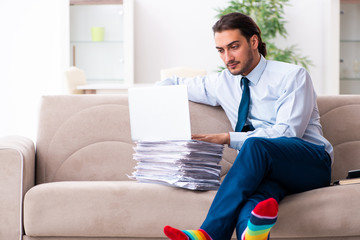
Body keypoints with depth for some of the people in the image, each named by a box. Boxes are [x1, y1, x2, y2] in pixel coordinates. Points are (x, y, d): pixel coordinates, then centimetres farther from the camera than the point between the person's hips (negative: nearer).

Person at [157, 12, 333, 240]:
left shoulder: (293, 76, 1)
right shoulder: (222, 83, 18)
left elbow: (287, 133, -11)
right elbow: (173, 84, 31)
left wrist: (228, 138, -19)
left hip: (311, 164, -3)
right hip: (266, 170, 3)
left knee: (255, 146, -38)